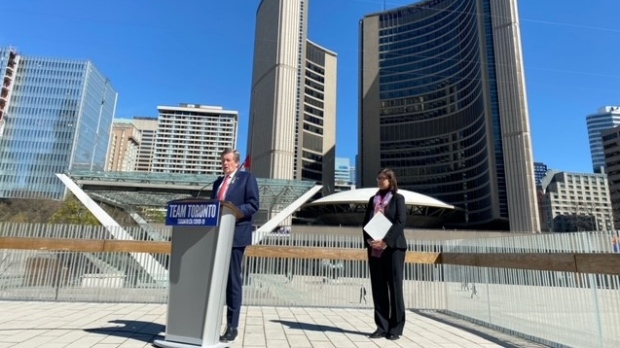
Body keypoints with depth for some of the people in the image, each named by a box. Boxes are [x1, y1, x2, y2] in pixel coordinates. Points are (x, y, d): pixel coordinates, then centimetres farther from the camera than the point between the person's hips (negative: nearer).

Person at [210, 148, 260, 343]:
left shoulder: (247, 178, 2)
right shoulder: (218, 182, 22)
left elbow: (253, 204, -8)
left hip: (235, 236, -6)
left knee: (232, 281, -1)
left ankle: (232, 327, 7)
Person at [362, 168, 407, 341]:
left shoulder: (398, 198, 3)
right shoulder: (373, 199, 17)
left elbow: (400, 222, -9)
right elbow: (365, 221, 11)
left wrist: (386, 241, -18)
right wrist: (368, 240, -6)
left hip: (393, 247, -4)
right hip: (374, 248, 5)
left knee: (394, 286, -1)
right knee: (378, 287, 5)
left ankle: (396, 328, 8)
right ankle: (382, 326, 12)